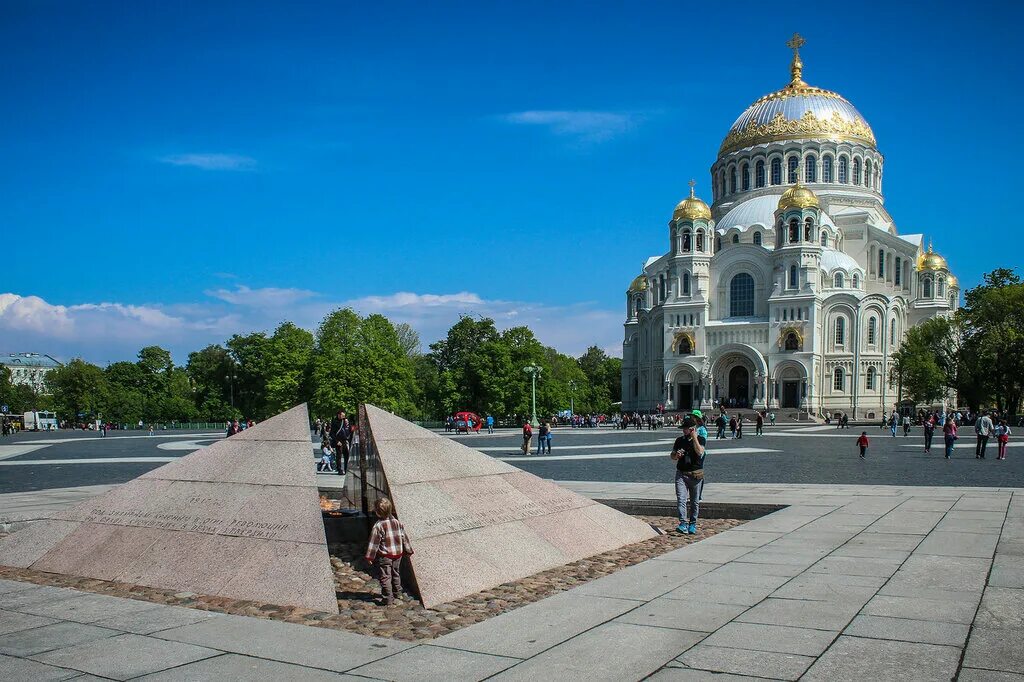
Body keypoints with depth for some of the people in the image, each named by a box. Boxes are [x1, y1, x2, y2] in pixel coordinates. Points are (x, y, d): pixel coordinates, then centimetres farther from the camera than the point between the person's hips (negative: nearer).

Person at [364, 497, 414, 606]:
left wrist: (370, 557, -8)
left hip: (384, 556, -6)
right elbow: (404, 538, 7)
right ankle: (397, 593, 37)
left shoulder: (378, 526, -19)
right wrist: (408, 550, 18)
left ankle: (388, 599, 1)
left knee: (385, 577, 2)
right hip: (397, 554, 6)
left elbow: (374, 543, -16)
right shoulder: (397, 523, -1)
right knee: (396, 574, 23)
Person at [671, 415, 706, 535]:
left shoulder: (701, 439, 1)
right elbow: (672, 456, 16)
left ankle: (692, 524, 18)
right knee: (681, 499, -12)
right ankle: (683, 524, -17)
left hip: (696, 474, -2)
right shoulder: (679, 440, 11)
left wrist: (694, 438, -15)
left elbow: (699, 452, -18)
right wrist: (676, 456, -6)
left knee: (695, 501, 6)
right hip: (681, 474, 2)